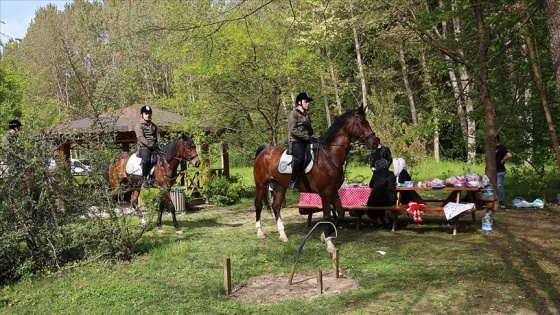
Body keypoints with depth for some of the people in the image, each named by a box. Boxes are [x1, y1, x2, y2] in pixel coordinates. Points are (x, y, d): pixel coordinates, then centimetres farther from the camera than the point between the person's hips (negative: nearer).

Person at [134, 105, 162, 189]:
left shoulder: (153, 125, 25)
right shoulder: (139, 125, 4)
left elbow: (158, 136, 19)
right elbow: (141, 137, -10)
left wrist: (160, 144, -2)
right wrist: (150, 145, -23)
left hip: (154, 147, 6)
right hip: (144, 147, -6)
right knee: (146, 158, -35)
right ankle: (145, 180, -31)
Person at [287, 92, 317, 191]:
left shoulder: (306, 115, 22)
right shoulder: (293, 113, -2)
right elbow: (293, 130, -13)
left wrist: (313, 138, 8)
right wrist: (307, 137, -18)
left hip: (306, 142, 8)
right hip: (295, 141, -8)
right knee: (300, 157, -34)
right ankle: (292, 182, -31)